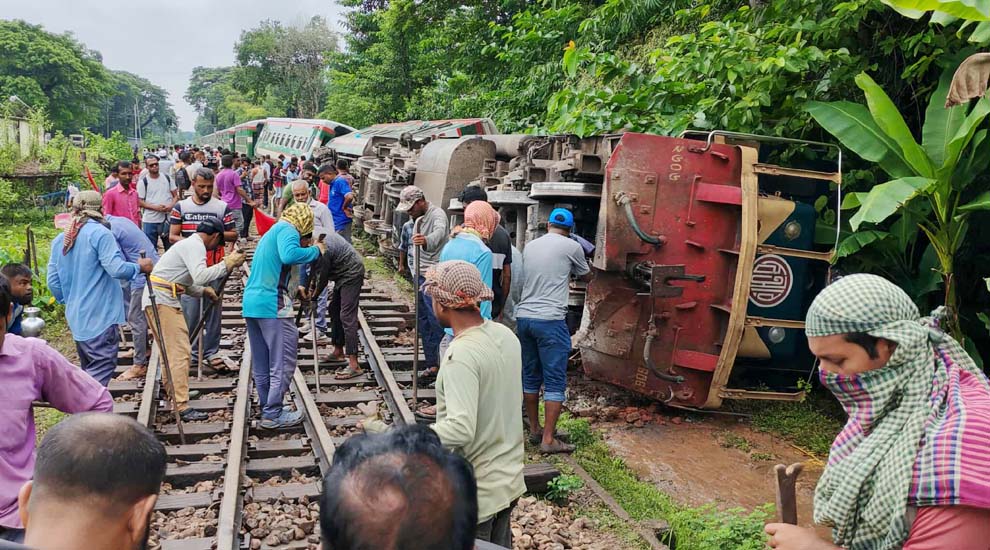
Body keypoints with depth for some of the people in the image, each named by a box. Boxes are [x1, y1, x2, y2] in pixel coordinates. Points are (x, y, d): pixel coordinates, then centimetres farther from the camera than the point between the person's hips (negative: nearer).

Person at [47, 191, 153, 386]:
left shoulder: (59, 239, 10)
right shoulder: (100, 233, -13)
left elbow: (53, 281, 12)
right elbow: (116, 268, -21)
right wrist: (139, 267, -4)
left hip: (75, 317, 8)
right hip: (100, 315, -8)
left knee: (89, 371, 19)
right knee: (101, 370, -7)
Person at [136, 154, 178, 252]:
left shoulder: (167, 178, 5)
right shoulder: (143, 182, -3)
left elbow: (175, 195, 9)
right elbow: (140, 202, -5)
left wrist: (171, 205, -12)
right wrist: (155, 207, -18)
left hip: (167, 218, 2)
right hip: (150, 220, -2)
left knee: (170, 247, 11)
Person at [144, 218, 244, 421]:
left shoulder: (189, 243, 21)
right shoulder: (195, 246, -10)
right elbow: (200, 276, -26)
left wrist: (203, 291, 35)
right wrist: (226, 264, -20)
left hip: (157, 298, 11)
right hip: (161, 299, -11)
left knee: (171, 350, 18)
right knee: (180, 352, -12)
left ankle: (171, 396, 27)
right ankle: (181, 406, -14)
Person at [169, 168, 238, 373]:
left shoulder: (222, 208, 6)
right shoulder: (181, 207, 7)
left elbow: (233, 235, 7)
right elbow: (172, 236, 4)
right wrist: (191, 241, -15)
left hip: (214, 266, 0)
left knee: (213, 309, 3)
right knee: (189, 310, -1)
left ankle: (211, 351, 11)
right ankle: (190, 351, 10)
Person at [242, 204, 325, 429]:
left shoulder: (272, 231, 24)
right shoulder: (288, 230, -5)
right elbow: (289, 255, -25)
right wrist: (315, 250, -13)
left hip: (251, 302, 9)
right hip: (273, 303, -9)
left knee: (261, 365, 14)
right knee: (283, 362, -2)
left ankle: (268, 409, 22)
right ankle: (273, 414, 0)